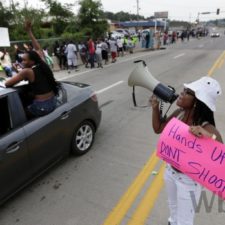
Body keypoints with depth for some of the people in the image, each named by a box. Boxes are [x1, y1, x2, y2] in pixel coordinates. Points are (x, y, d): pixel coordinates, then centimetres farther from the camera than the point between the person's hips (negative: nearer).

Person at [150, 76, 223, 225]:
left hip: (188, 179, -6)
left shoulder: (207, 128, -32)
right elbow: (158, 129, -1)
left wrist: (210, 137, -53)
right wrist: (155, 107, -14)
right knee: (173, 206, 35)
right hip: (170, 170, 6)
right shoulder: (179, 114, -15)